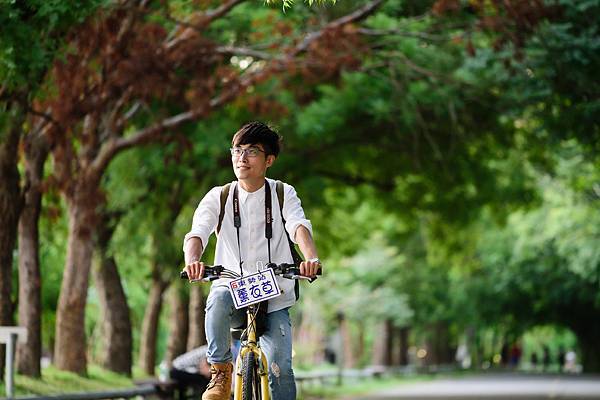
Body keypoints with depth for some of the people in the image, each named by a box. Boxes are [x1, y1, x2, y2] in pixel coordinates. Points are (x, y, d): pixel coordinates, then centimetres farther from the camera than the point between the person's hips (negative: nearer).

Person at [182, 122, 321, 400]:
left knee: (280, 368, -15)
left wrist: (311, 258, -40)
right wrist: (192, 261, -38)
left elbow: (299, 227, -17)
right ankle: (221, 371, -17)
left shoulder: (283, 194, 1)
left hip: (274, 298, 0)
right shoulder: (218, 197, 1)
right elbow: (197, 233, -13)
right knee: (218, 301, -35)